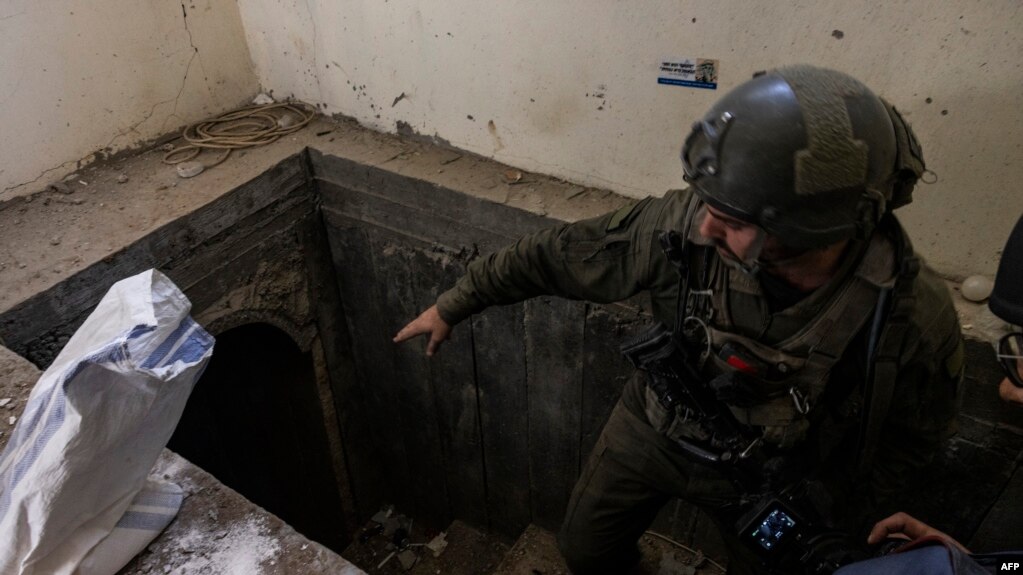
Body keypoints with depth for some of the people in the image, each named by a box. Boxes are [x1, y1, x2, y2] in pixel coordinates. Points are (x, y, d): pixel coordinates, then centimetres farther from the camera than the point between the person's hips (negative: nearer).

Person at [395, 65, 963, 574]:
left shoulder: (914, 316, -32)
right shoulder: (683, 223, -30)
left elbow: (914, 435, -11)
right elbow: (560, 253, -16)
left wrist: (831, 516, -12)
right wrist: (454, 304, -6)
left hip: (770, 473, -1)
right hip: (654, 428, 2)